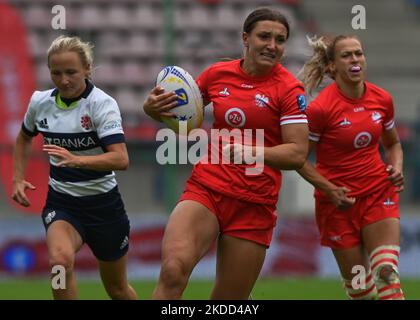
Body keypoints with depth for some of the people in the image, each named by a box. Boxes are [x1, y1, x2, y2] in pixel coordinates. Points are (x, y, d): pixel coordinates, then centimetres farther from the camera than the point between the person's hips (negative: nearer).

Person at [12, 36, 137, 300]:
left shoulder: (102, 104, -17)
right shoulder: (40, 102, -3)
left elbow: (121, 159, -30)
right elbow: (24, 139, 21)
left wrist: (77, 160, -43)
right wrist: (18, 179, 8)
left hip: (102, 204, -2)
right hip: (61, 202, 2)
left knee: (117, 288, 14)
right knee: (60, 259, -32)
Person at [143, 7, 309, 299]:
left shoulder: (289, 89, -5)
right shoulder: (217, 74, 5)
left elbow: (298, 154, -12)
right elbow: (179, 110, 21)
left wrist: (250, 152, -25)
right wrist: (153, 107, -1)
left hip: (254, 205, -1)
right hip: (205, 189, 2)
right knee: (173, 270, -25)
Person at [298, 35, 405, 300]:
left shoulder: (382, 99, 0)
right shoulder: (320, 108, -14)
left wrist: (396, 168, -3)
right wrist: (329, 188, -18)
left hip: (378, 193, 3)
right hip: (338, 199, -3)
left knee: (387, 272, -17)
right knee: (358, 284, 1)